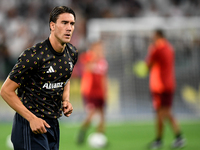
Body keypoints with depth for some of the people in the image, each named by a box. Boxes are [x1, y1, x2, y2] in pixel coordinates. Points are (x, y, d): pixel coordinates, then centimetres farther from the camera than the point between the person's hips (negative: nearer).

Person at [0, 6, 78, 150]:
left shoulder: (72, 53, 4)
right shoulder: (33, 56, -19)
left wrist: (66, 100, 5)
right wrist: (32, 119, -20)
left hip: (53, 123, 7)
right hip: (30, 125, -7)